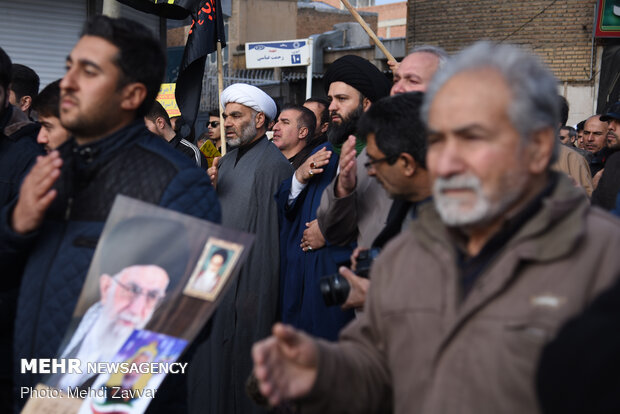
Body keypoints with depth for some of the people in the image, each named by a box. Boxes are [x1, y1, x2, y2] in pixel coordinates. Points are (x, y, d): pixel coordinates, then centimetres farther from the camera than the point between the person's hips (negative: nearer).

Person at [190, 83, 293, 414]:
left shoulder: (273, 165, -11)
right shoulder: (225, 163, 15)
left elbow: (270, 235, -17)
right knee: (210, 363, 12)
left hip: (246, 284, -8)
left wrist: (255, 294, -20)